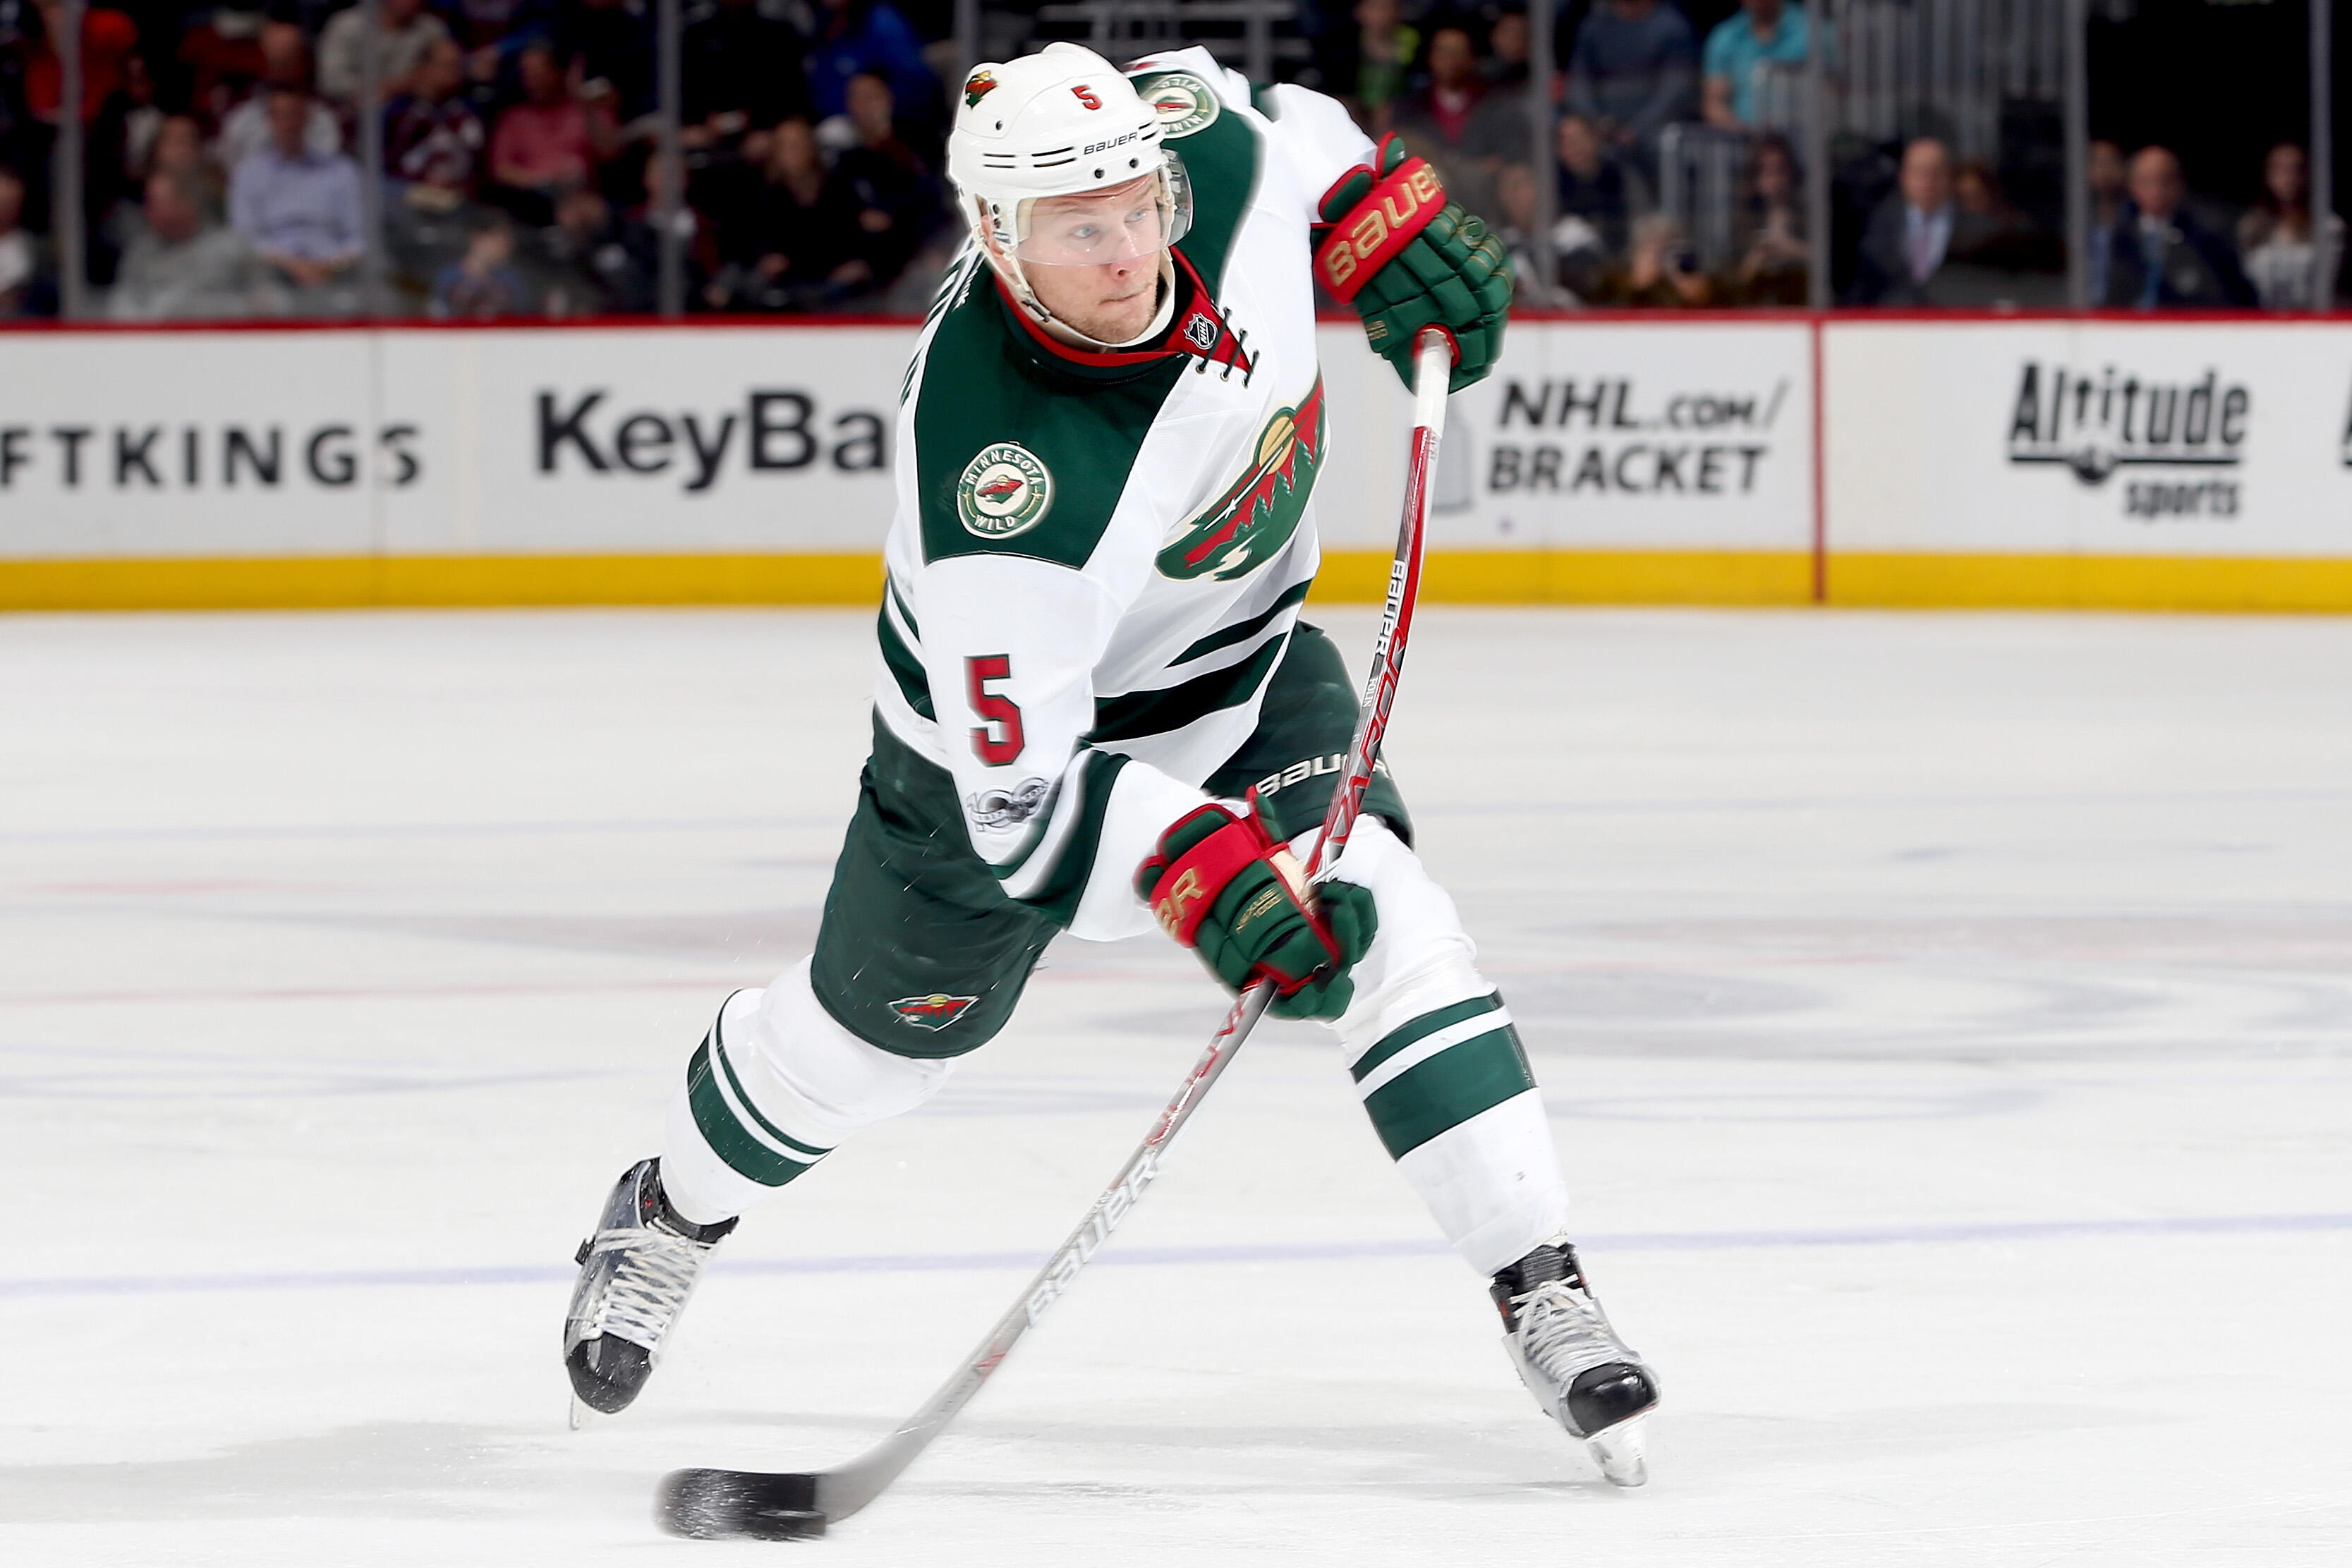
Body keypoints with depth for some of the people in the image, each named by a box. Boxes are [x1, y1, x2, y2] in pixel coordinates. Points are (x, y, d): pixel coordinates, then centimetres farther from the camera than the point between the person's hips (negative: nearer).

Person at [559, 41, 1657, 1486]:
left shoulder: (1213, 141, -28)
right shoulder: (999, 474, -43)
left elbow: (1265, 116, 1)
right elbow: (1019, 795, -39)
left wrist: (1388, 223, -8)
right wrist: (1208, 879, -49)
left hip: (1246, 665, 4)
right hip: (1013, 709, -4)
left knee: (1386, 923, -18)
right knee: (884, 1029, 18)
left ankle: (1545, 1296, -12)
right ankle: (671, 1215, 48)